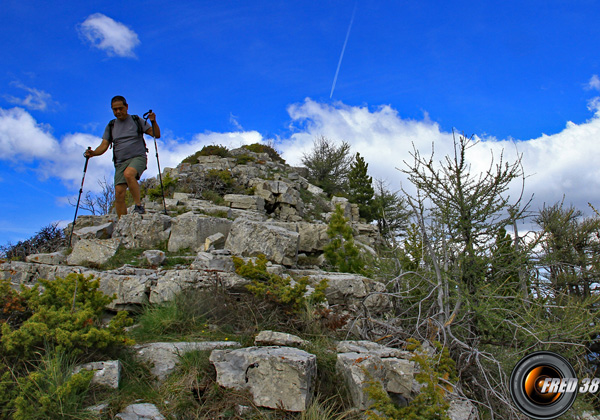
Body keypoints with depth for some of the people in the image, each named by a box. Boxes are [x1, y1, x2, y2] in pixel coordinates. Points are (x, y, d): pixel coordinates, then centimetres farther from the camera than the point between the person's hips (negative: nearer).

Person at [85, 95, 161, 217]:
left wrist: (153, 122, -16)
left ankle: (139, 205, -28)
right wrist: (93, 153, -10)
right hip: (120, 162, 4)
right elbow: (104, 146, 10)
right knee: (119, 194, -8)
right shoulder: (110, 126, 15)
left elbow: (157, 135, 2)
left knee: (128, 174, -37)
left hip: (138, 157, -4)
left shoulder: (137, 121, 7)